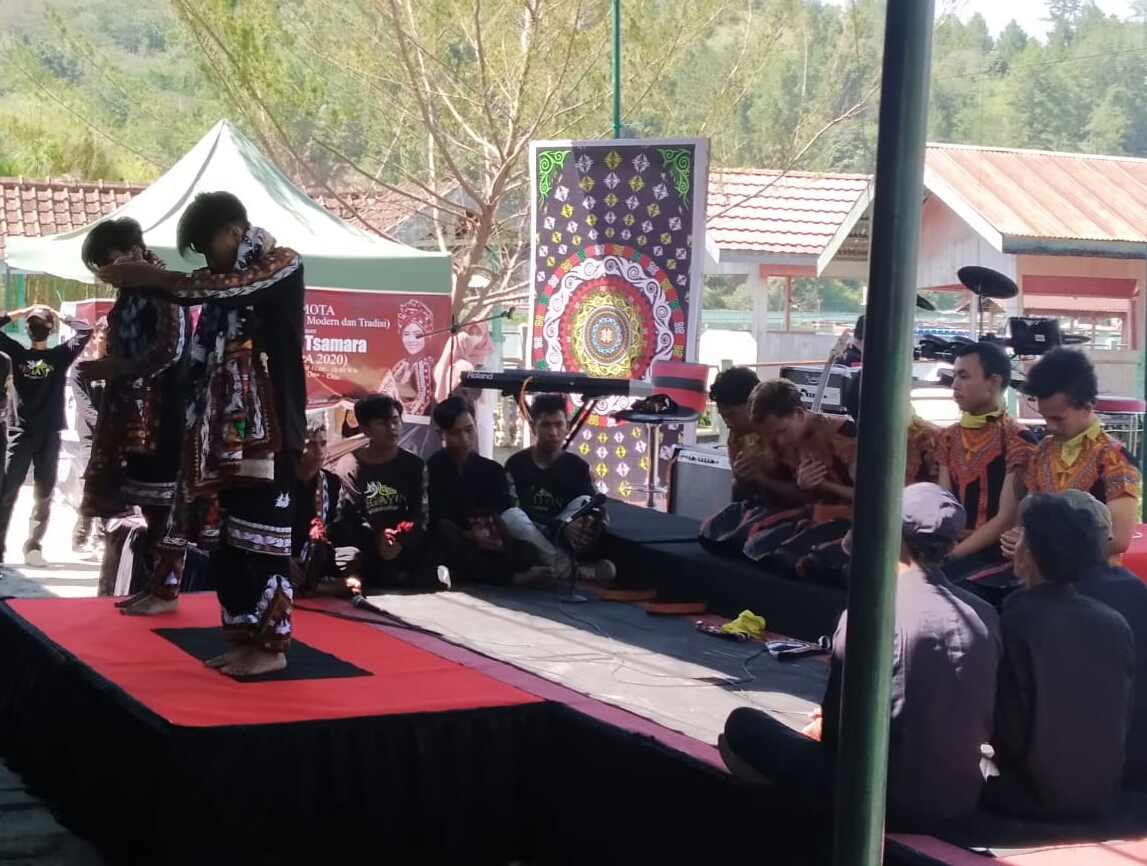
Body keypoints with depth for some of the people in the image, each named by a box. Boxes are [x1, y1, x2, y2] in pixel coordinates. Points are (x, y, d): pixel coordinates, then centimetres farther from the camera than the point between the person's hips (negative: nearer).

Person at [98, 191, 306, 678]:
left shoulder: (282, 266, -3)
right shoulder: (227, 284, 19)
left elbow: (217, 288, -18)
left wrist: (150, 276, -17)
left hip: (268, 428, -8)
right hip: (226, 428, 8)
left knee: (262, 531, -9)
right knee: (223, 533, 4)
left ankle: (272, 644, -7)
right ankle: (247, 635, 8)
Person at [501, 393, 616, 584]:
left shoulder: (577, 466, 2)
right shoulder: (517, 464, -7)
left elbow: (597, 509, -9)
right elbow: (519, 511, -18)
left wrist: (591, 523, -35)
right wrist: (562, 527, -32)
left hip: (561, 543, 2)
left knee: (585, 503, -20)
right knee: (511, 516, -33)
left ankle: (552, 568, -32)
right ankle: (569, 569, -32)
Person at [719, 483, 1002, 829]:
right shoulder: (985, 615, -2)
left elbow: (836, 728, -9)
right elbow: (985, 721, 9)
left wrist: (822, 730, 15)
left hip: (891, 798, -6)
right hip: (962, 799, 6)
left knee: (743, 724, 9)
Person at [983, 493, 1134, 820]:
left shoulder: (1014, 625, -21)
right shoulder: (1116, 624, -5)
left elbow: (1008, 734, -16)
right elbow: (1124, 722, 5)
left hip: (1035, 796, -5)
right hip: (1101, 795, 5)